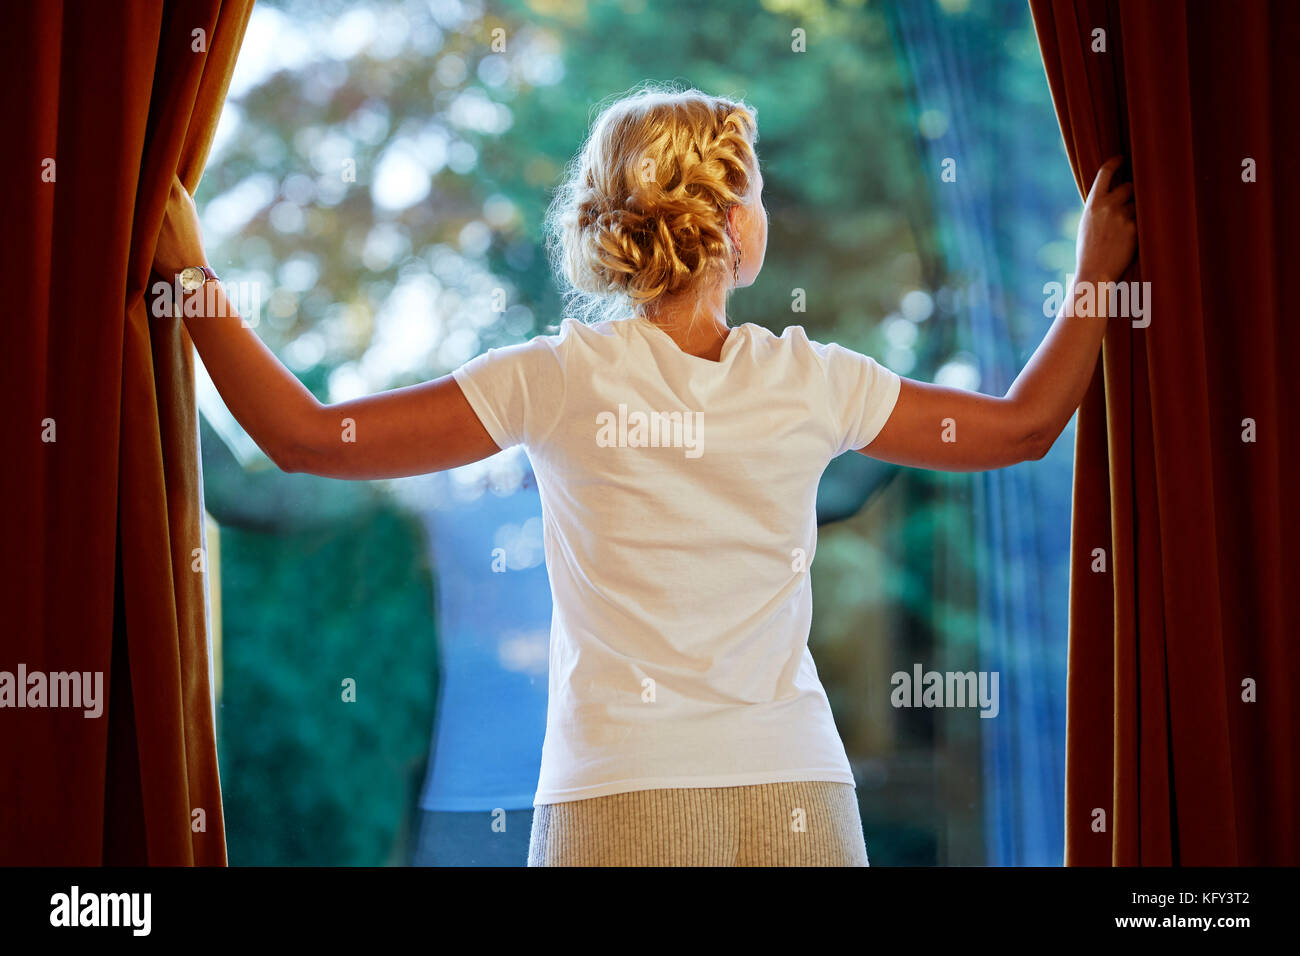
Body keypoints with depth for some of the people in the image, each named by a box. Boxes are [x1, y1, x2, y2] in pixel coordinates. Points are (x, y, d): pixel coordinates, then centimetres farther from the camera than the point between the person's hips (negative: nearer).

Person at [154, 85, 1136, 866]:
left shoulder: (558, 380, -5)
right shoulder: (810, 382, 2)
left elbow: (306, 435, -3)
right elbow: (1024, 427, 16)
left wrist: (192, 277, 7)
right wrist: (1097, 276, 29)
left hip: (618, 790, -1)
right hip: (797, 788, 2)